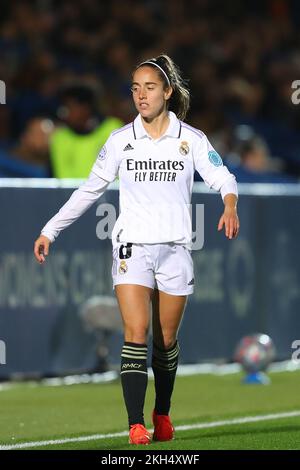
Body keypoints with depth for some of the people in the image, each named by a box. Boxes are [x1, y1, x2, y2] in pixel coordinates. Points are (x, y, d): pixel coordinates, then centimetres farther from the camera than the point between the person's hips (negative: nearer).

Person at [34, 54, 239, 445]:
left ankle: (163, 413, 29)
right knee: (136, 333, -14)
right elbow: (90, 189, 10)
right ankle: (136, 424, -19)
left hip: (175, 248, 0)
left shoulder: (191, 139, 0)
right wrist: (50, 231, 8)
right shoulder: (120, 141, 3)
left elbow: (223, 178, -5)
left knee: (166, 340, 7)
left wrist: (230, 207, -28)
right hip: (132, 247, 0)